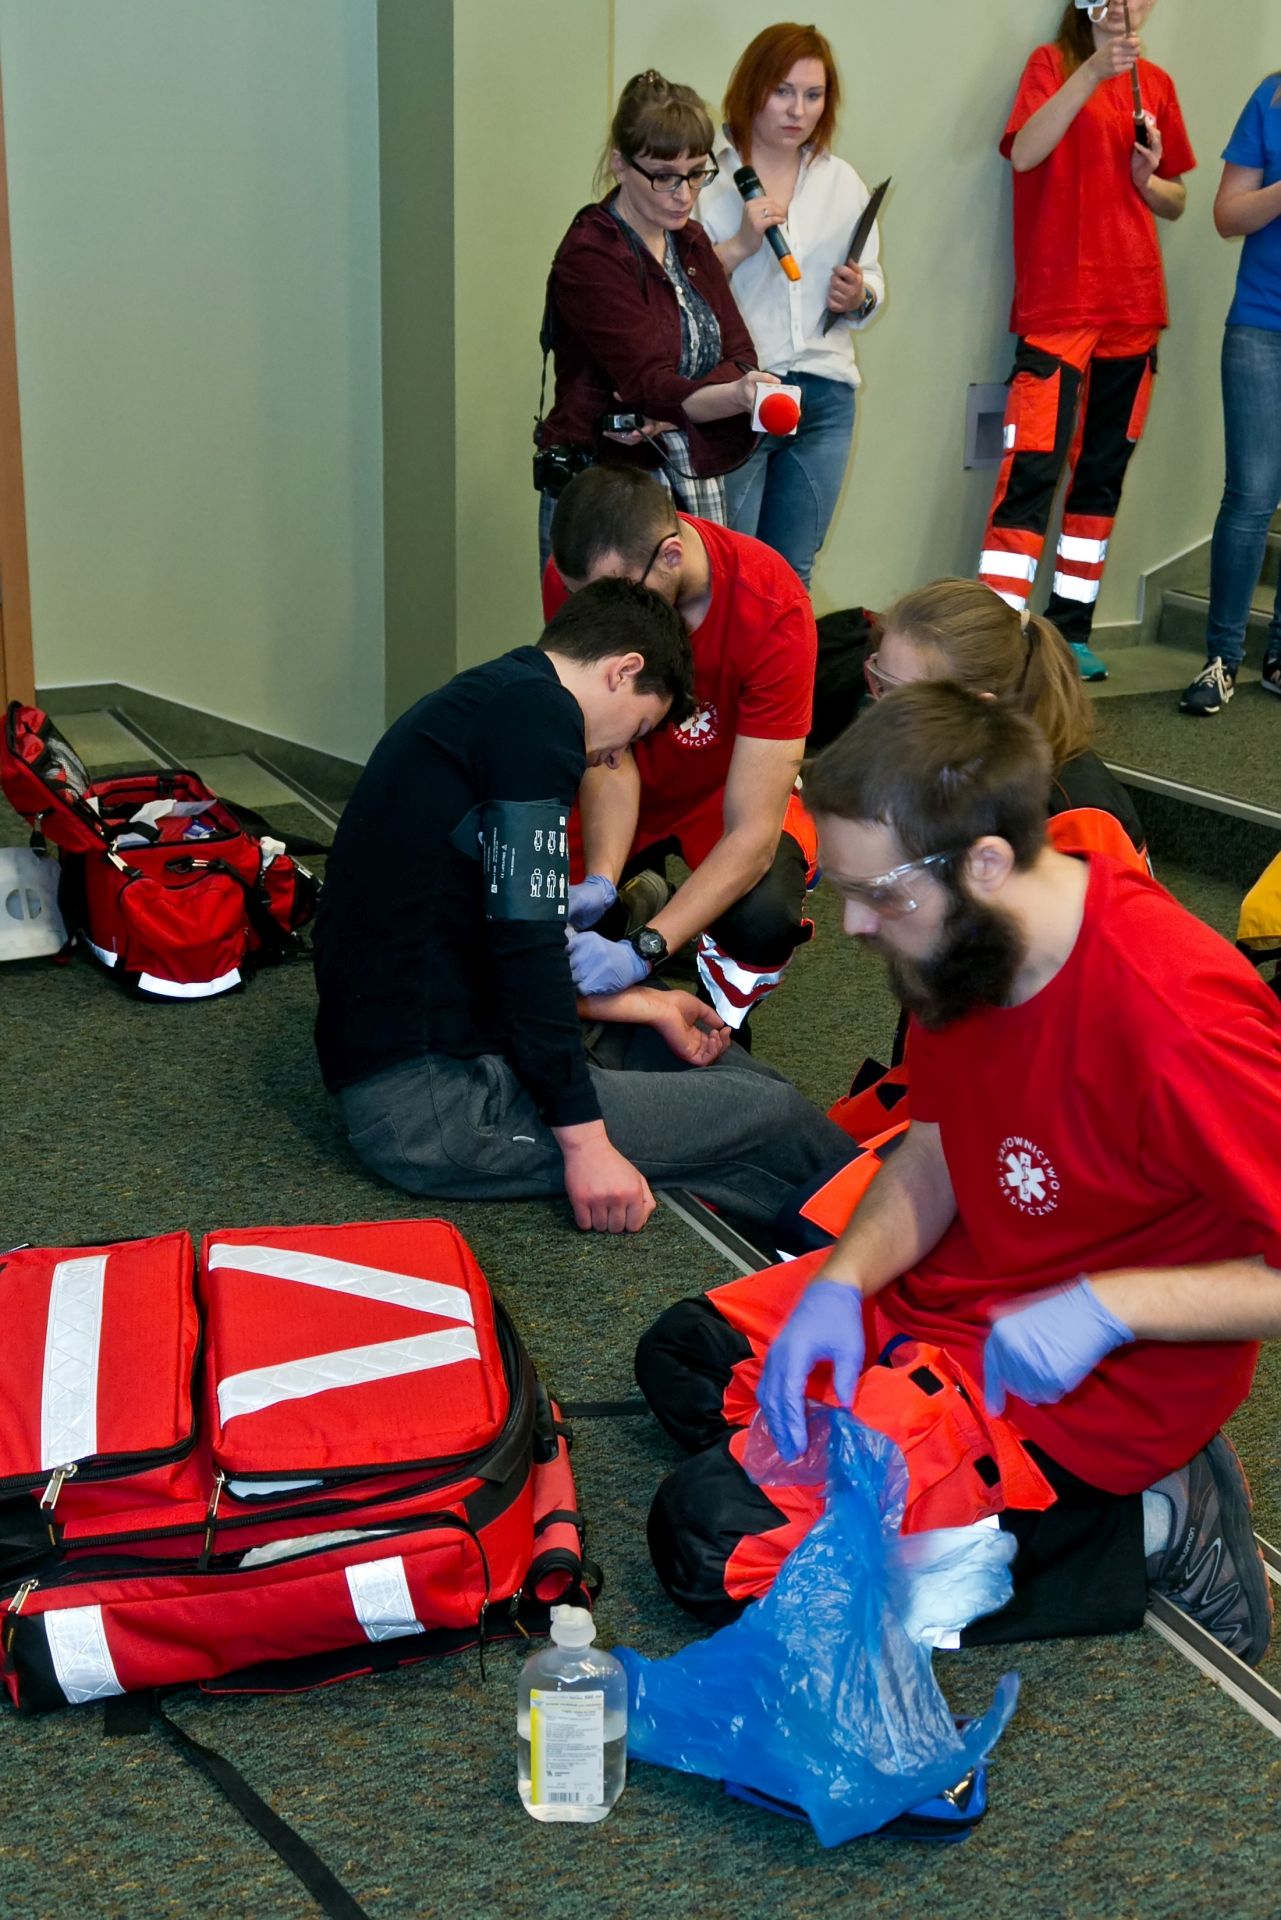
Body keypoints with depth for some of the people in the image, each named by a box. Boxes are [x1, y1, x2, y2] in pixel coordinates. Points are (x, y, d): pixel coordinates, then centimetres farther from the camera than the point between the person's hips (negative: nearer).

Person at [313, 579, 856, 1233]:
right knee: (772, 1115, -8)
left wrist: (645, 1006, 25)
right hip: (427, 1099, -11)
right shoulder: (538, 709, -12)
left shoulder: (477, 701, 19)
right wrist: (585, 1140, -17)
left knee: (682, 1040, 25)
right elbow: (526, 941, -20)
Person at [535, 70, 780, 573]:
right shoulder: (588, 257, -12)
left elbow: (739, 357, 4)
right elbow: (650, 384, -22)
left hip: (697, 490, 7)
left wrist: (671, 412, -16)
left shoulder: (691, 241, 12)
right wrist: (738, 396, -41)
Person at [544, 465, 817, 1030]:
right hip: (637, 784, 3)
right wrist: (600, 884, -37)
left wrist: (641, 951, -46)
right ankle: (645, 901, 14)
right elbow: (609, 754, -19)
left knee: (764, 921, -35)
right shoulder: (573, 579, -24)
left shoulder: (772, 609, -33)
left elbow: (752, 832, -35)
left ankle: (717, 1028, 1)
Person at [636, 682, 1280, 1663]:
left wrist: (1109, 1305, -31)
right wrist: (842, 1282, -10)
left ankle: (1140, 1530, -4)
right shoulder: (967, 951, -5)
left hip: (1100, 1394, -9)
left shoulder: (1181, 1020, -32)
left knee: (713, 1531, -15)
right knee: (682, 1357, 14)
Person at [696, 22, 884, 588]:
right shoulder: (708, 179, -3)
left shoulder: (842, 181, 13)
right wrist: (739, 246, -19)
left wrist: (859, 296, -3)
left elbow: (874, 282, 19)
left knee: (792, 573, 11)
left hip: (825, 398, 5)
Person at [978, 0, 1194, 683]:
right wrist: (1094, 71, -27)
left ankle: (1072, 628, 17)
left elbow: (1175, 203, 20)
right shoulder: (1053, 64, 1)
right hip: (1057, 305, -6)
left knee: (1104, 473, 9)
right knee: (1033, 468, -15)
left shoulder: (1156, 85, 14)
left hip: (1133, 309, 6)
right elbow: (1024, 152, -19)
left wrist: (1149, 179, -2)